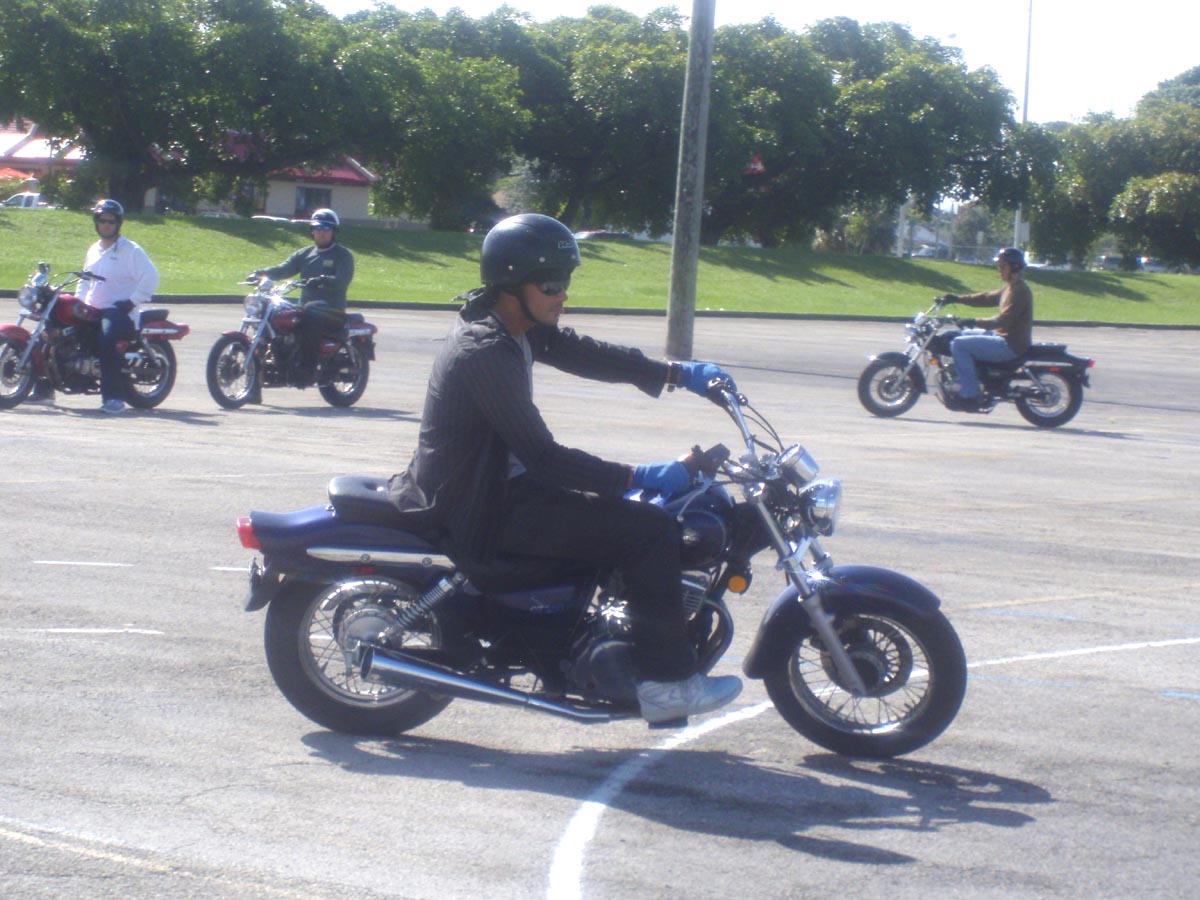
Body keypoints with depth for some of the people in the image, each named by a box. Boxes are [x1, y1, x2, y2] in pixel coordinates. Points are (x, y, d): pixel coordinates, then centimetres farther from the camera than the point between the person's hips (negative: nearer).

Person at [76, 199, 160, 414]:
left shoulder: (131, 250, -2)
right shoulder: (93, 250, 22)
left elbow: (151, 277, -12)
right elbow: (85, 280, 32)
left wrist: (131, 302, -17)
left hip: (119, 310, -8)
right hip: (92, 310, 8)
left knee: (107, 341, -35)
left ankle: (114, 397, -33)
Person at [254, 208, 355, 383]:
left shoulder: (343, 255, 2)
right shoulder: (304, 254, 20)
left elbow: (342, 281, -16)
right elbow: (284, 269, 6)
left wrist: (322, 280, -36)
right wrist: (263, 273, -15)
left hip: (334, 314, -6)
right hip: (305, 309, 6)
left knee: (311, 312, -38)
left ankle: (307, 368, -41)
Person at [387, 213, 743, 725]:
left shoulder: (517, 327, 6)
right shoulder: (484, 353, -24)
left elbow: (586, 354, 10)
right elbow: (541, 456, -26)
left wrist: (677, 373, 0)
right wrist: (638, 477, -25)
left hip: (497, 484, 11)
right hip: (479, 507, -11)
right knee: (650, 530, -15)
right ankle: (665, 682, -10)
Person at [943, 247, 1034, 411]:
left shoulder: (1020, 290, -18)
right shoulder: (1010, 287, 14)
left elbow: (1003, 320, -25)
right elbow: (988, 298, 22)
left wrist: (975, 322, -26)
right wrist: (958, 298, 17)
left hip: (1011, 345, -11)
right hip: (1003, 336, 11)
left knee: (959, 344, -18)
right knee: (965, 334, 25)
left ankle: (971, 395, -18)